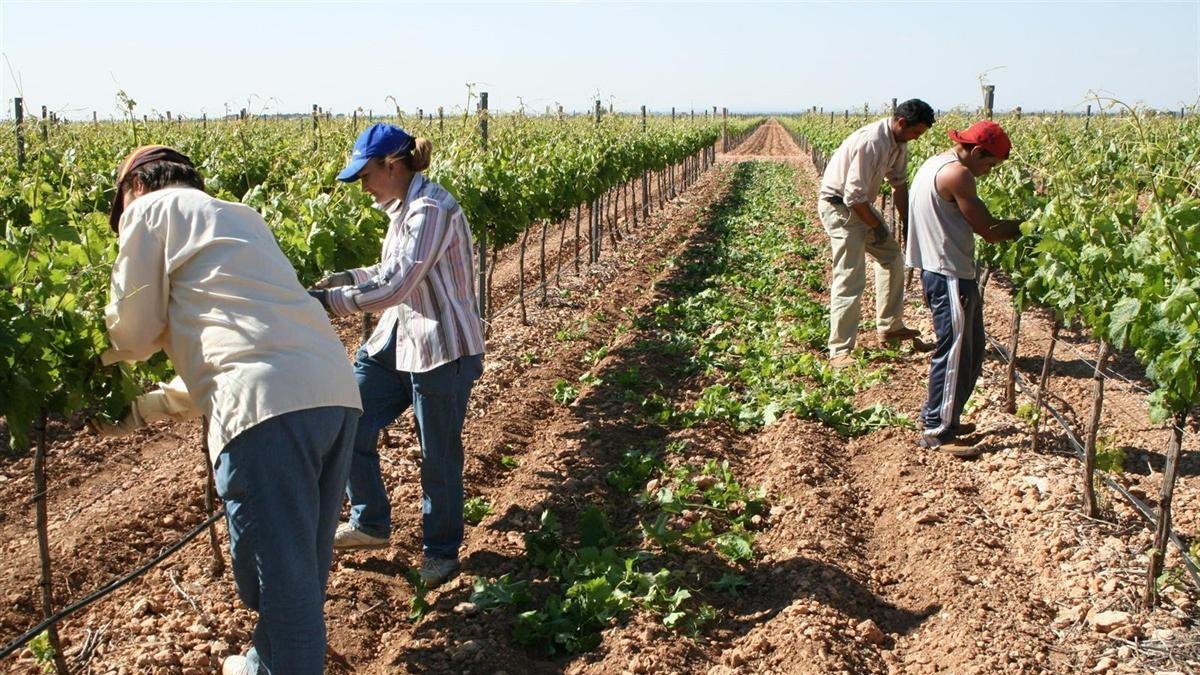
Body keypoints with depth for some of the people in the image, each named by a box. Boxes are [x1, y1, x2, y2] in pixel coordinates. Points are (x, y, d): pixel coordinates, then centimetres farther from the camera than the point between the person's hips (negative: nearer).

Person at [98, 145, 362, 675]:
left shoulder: (152, 209, 12)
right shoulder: (242, 218, 34)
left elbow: (134, 336, 14)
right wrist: (145, 409, 38)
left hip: (269, 407, -8)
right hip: (336, 392, 9)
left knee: (282, 576, 0)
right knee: (302, 563, 22)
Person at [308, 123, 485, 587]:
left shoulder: (431, 210, -22)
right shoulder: (402, 207, 8)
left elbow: (394, 286, -27)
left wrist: (326, 299, -21)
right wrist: (347, 277, 7)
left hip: (442, 349, -9)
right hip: (396, 339, 9)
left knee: (439, 454, 5)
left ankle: (441, 551, 24)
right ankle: (370, 524, 27)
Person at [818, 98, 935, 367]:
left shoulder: (899, 142, 1)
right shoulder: (871, 142, -29)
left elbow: (899, 183, 12)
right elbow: (853, 196, -28)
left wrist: (907, 223, 9)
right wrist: (877, 227, -15)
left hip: (862, 204, 10)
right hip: (838, 206, -10)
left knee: (892, 257, 18)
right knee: (850, 279, -13)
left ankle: (890, 327, 31)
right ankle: (839, 351, -9)